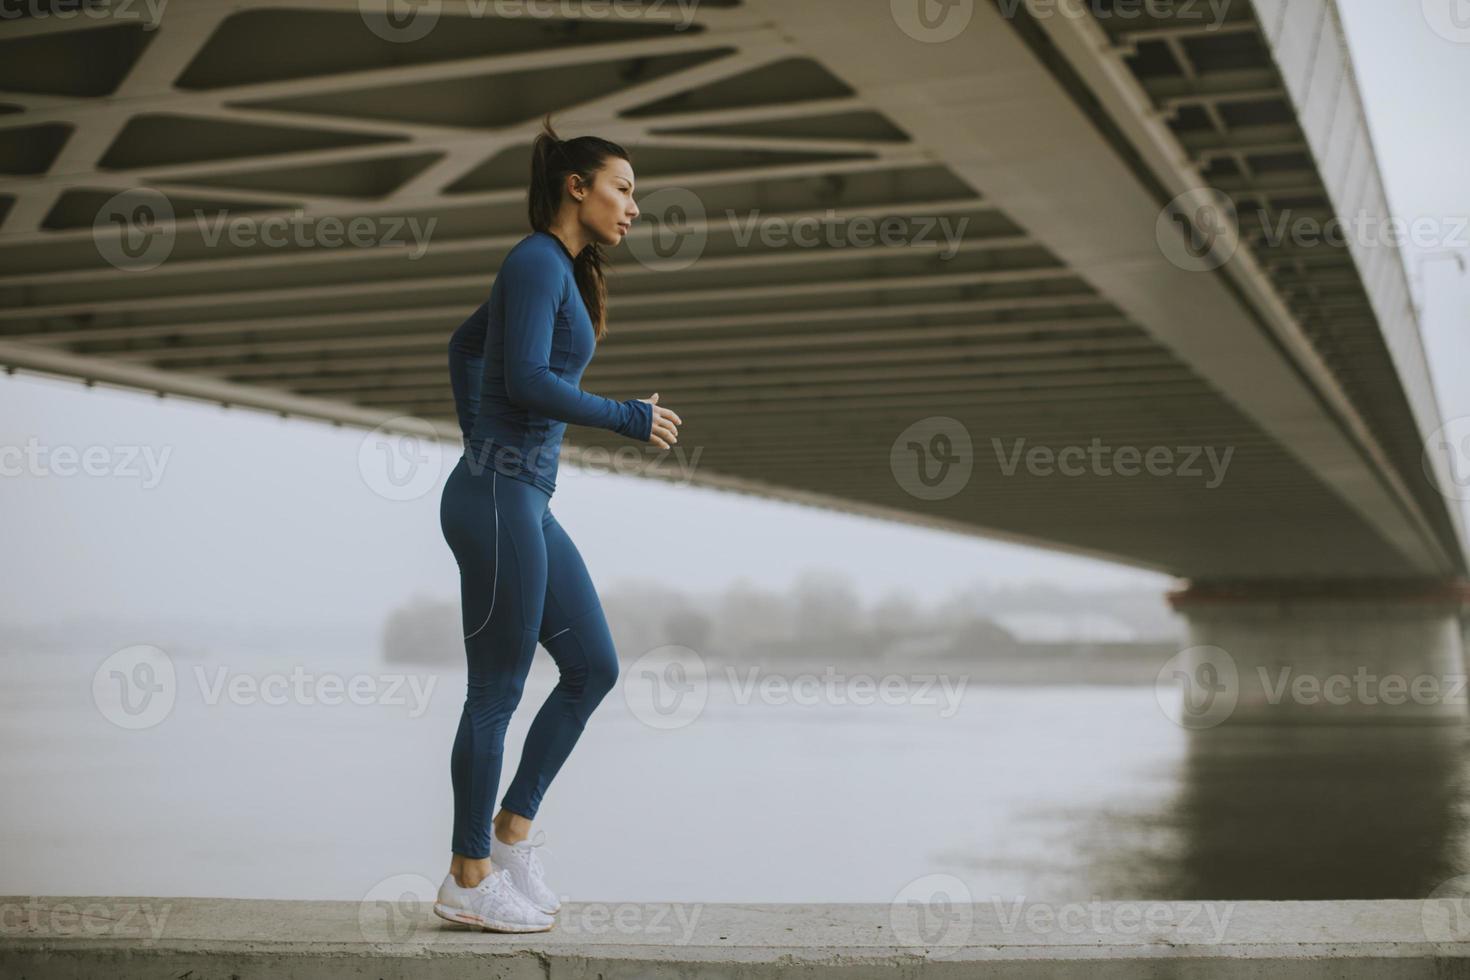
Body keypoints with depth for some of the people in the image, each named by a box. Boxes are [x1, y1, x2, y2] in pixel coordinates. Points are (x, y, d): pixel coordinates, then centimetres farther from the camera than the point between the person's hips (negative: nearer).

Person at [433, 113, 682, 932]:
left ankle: (513, 830, 18)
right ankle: (470, 879, 10)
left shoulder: (559, 272, 17)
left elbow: (464, 346, 30)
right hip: (498, 503, -9)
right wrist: (633, 419, -14)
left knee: (594, 667, 10)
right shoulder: (537, 261, -10)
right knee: (498, 691, -1)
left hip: (525, 504, 9)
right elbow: (527, 381, -22)